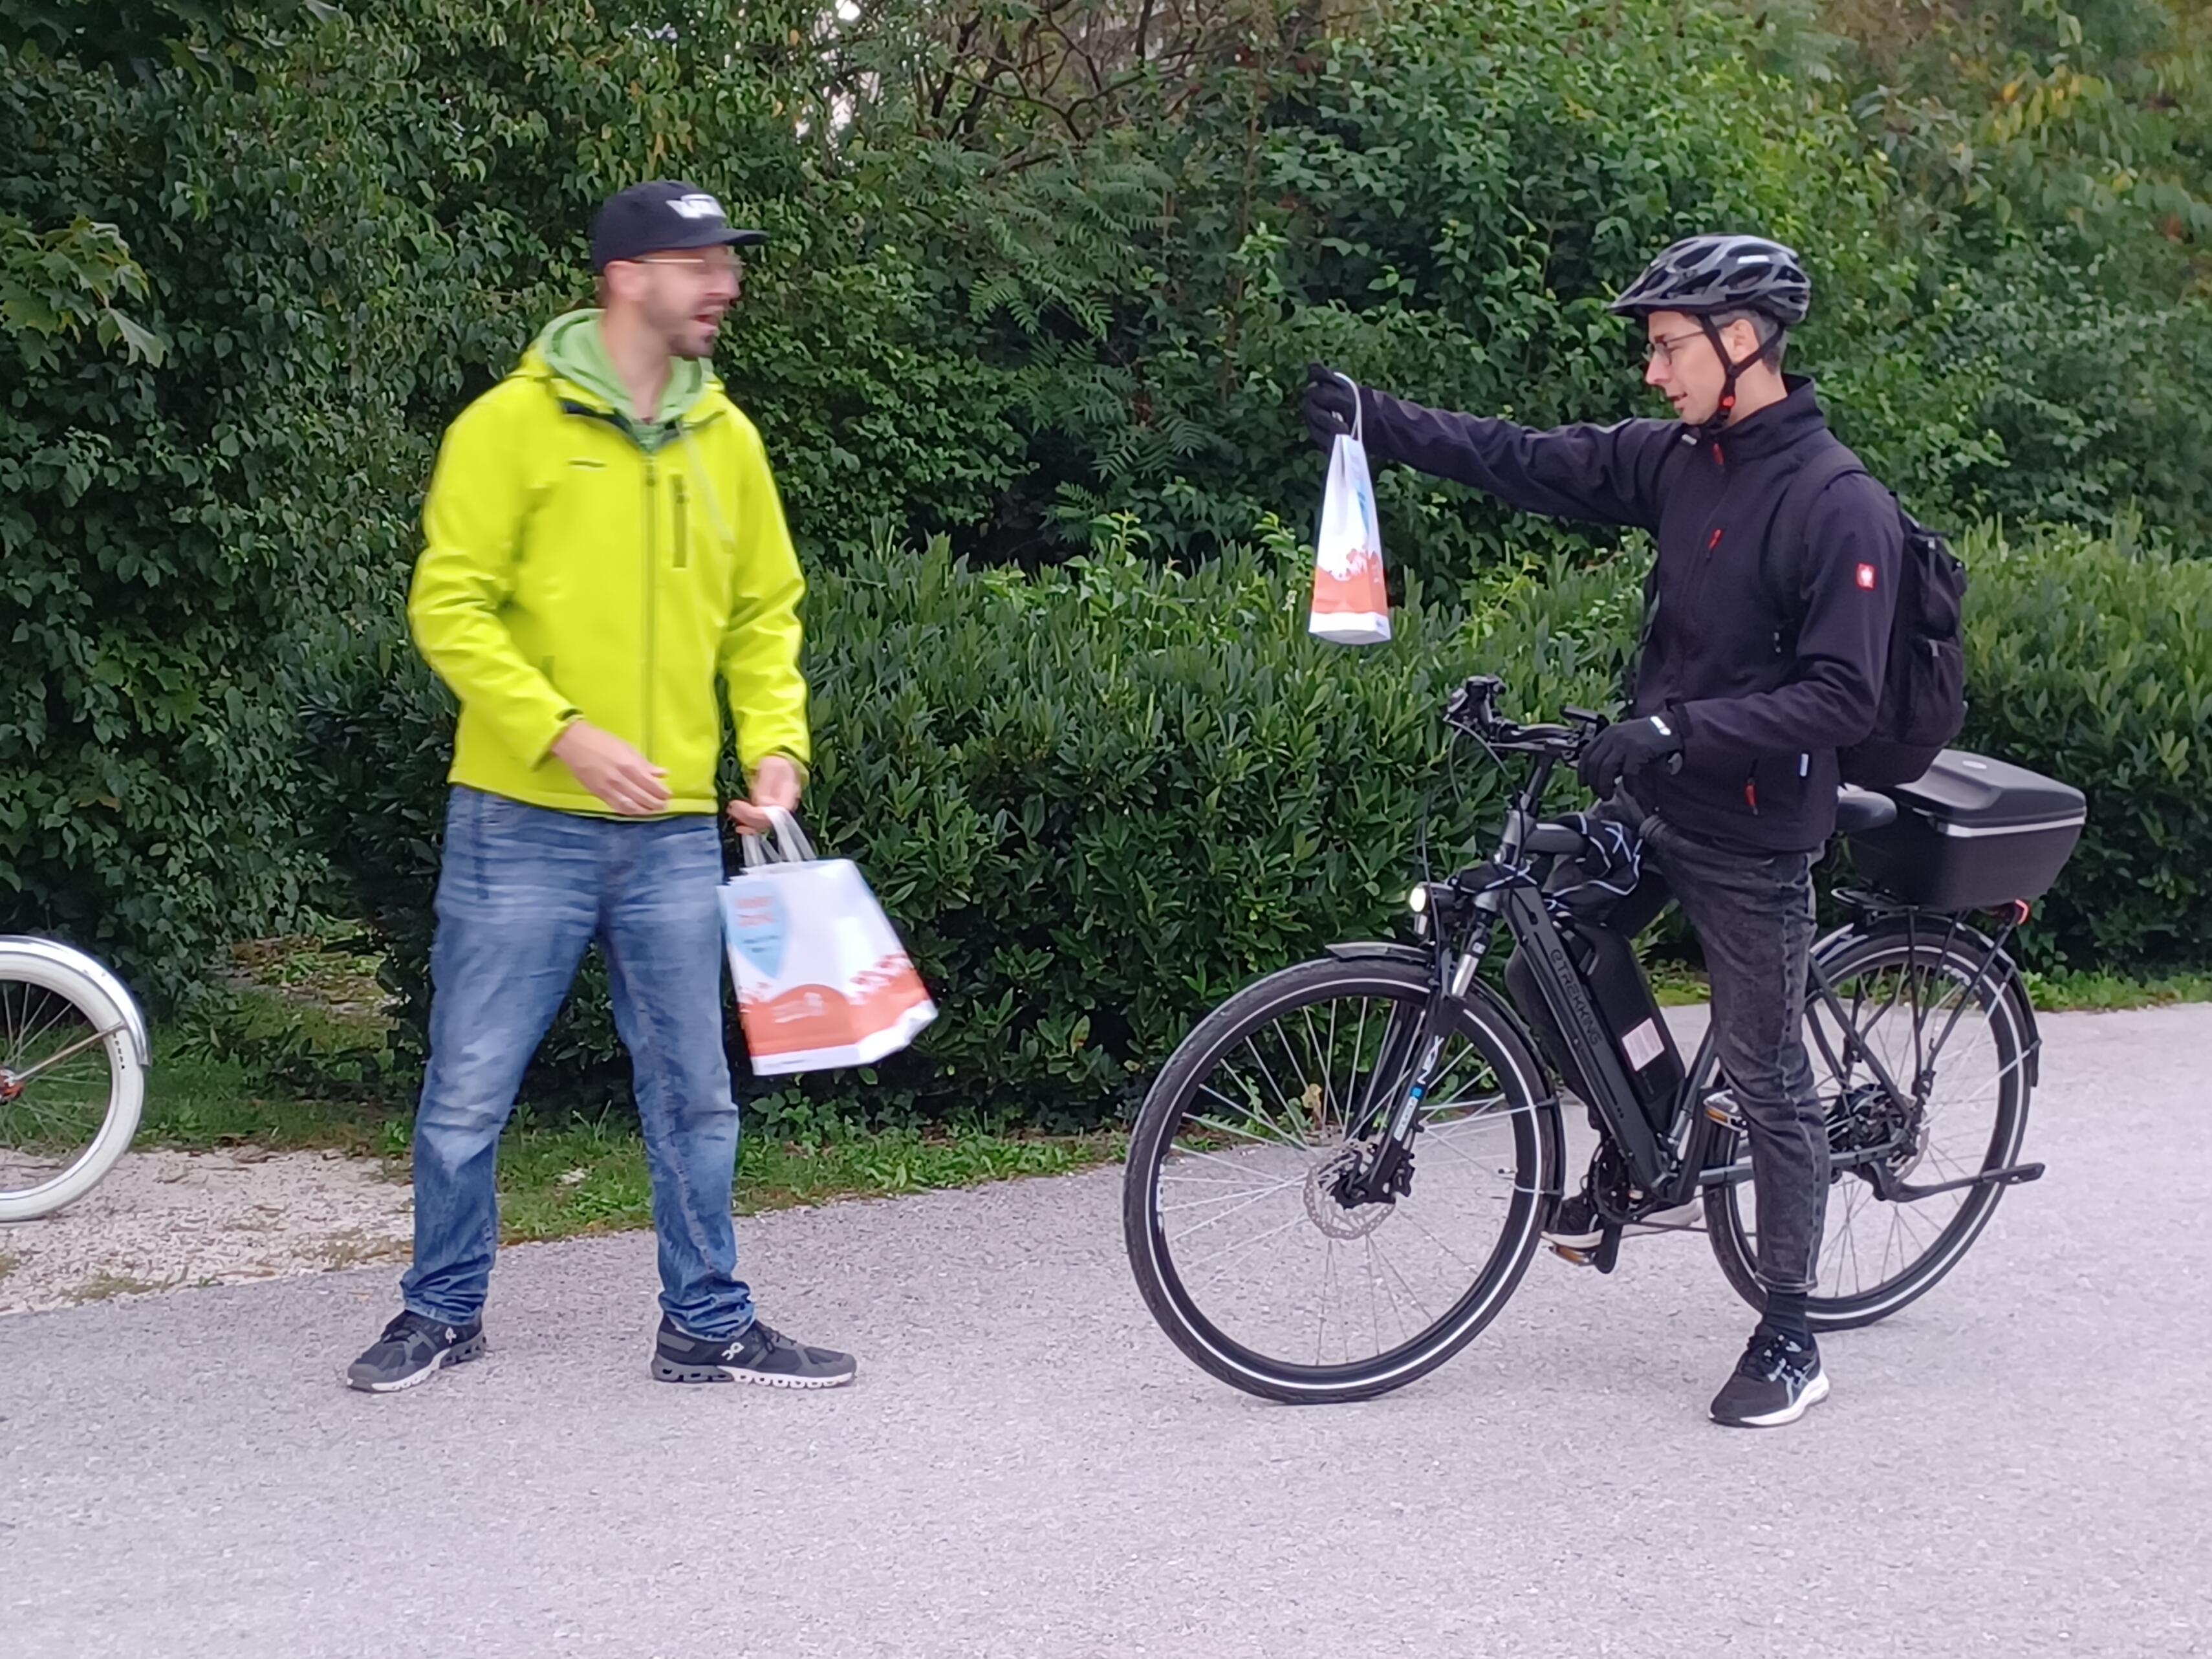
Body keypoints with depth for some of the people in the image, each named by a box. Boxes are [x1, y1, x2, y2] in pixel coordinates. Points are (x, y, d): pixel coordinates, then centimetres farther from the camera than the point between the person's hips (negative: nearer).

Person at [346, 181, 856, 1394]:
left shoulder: (727, 440, 9)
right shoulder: (514, 422, -6)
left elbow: (764, 614, 16)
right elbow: (451, 607, -9)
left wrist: (776, 744, 0)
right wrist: (563, 734, -18)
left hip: (674, 832, 4)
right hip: (522, 823, -4)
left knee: (693, 1091, 9)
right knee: (470, 1088, 5)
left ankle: (707, 1325, 20)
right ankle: (443, 1312, 22)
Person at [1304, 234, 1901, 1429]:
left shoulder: (1842, 509, -19)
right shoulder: (1678, 460, 3)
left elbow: (1842, 699, -23)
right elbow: (1531, 463, 1)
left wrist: (1678, 731, -30)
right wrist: (1380, 422, -8)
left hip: (1752, 836, -7)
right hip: (1648, 798, 7)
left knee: (1768, 1084, 3)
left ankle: (1789, 1343, 16)